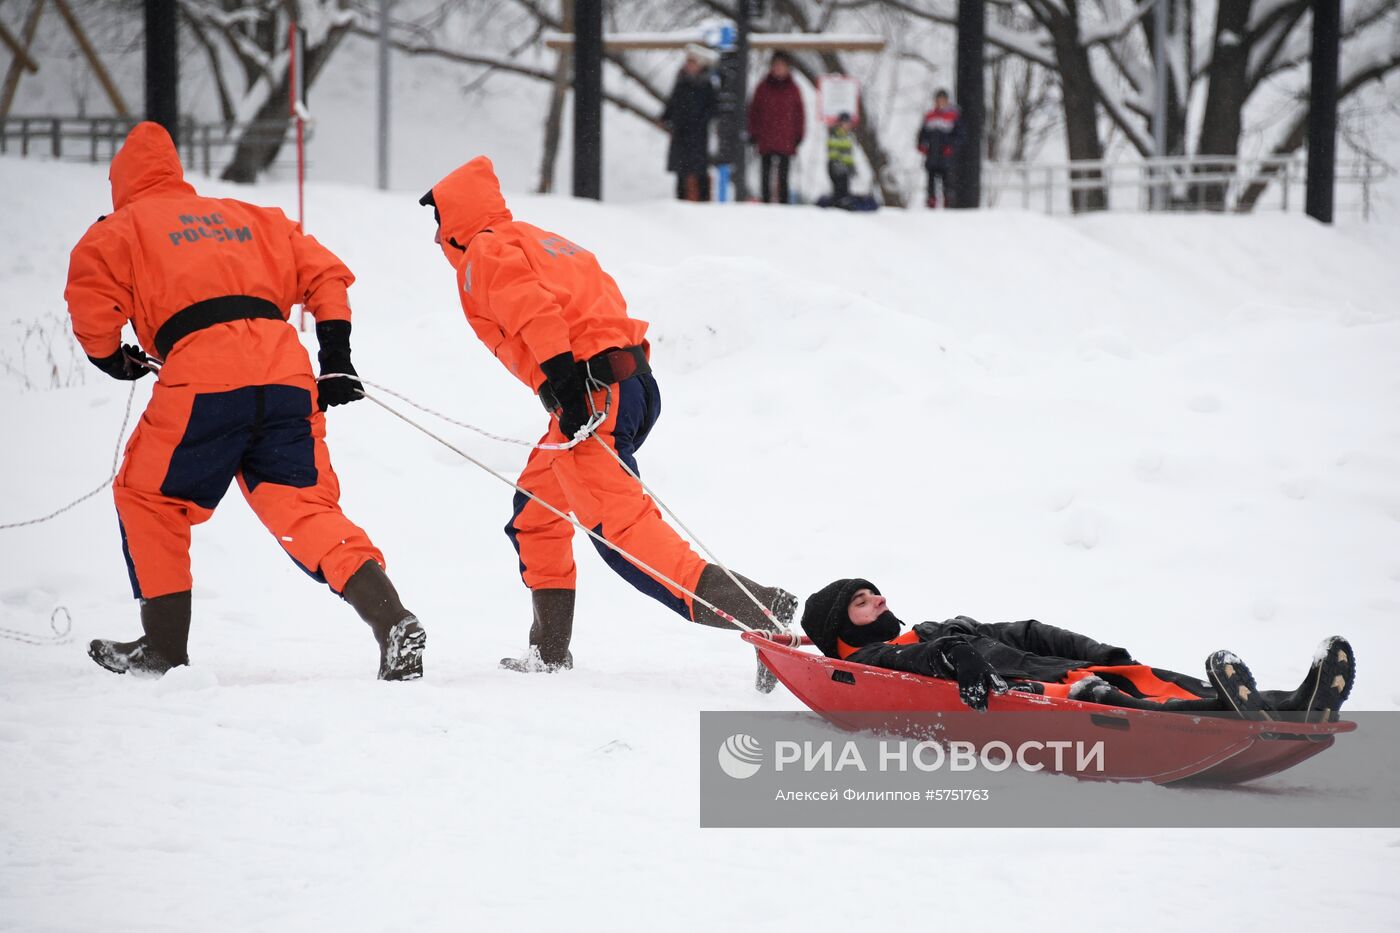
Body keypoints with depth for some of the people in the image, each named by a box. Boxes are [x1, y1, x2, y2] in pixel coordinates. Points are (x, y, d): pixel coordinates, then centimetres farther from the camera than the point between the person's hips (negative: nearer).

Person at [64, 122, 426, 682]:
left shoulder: (120, 229, 17)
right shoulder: (247, 217, 32)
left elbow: (92, 300, 1)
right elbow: (324, 274, 25)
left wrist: (110, 358, 19)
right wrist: (336, 359, 22)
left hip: (202, 380, -4)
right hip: (286, 374, 4)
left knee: (148, 498, 17)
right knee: (306, 511, 1)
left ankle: (165, 645, 17)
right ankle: (392, 621, -22)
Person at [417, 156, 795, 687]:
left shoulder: (485, 252, 2)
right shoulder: (539, 240, 30)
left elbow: (532, 307, -16)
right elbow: (599, 301, 26)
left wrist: (562, 380, -25)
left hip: (590, 385, -10)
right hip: (631, 379, 10)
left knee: (623, 530, -18)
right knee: (534, 514, 25)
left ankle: (758, 610, -32)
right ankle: (549, 651, 29)